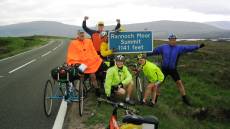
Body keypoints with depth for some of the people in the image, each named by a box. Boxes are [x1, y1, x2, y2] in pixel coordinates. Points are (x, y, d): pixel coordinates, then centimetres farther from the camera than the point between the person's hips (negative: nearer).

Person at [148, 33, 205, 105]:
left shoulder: (179, 48, -3)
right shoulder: (163, 47, 1)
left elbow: (188, 48, -12)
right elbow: (154, 51, 10)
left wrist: (198, 46, -23)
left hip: (173, 70, -1)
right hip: (164, 69, 1)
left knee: (179, 82, -4)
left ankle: (184, 99, 9)